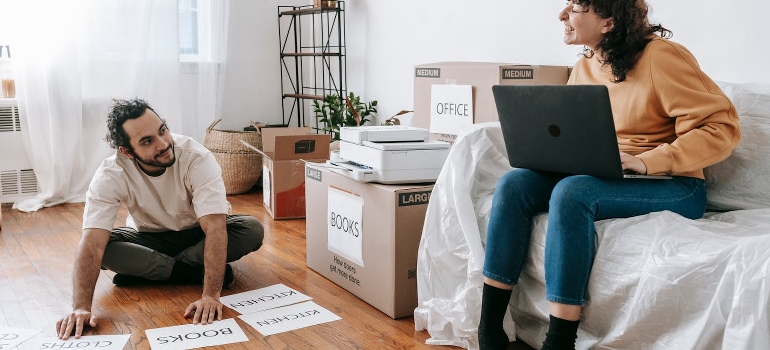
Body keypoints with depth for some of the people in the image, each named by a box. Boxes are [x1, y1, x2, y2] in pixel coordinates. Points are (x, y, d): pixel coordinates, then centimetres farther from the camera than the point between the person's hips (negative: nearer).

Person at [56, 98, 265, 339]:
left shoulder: (197, 158, -32)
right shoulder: (111, 175, -27)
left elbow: (215, 228, -38)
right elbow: (92, 243, -32)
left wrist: (211, 295, -47)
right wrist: (81, 307, -44)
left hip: (198, 233, 0)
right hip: (150, 238, 1)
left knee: (252, 230, -30)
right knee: (105, 246, -29)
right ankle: (197, 271, -19)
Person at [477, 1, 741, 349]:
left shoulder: (660, 56, -10)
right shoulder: (583, 68, 10)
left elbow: (723, 127, -14)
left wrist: (644, 161, -23)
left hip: (670, 186, -6)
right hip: (595, 178, 6)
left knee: (572, 192, -34)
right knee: (513, 183, -17)